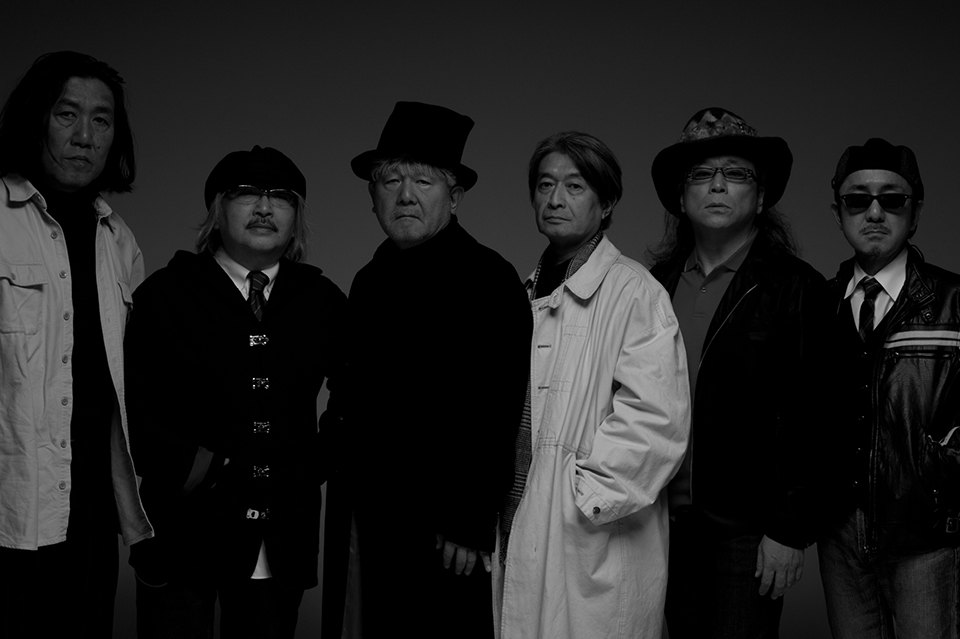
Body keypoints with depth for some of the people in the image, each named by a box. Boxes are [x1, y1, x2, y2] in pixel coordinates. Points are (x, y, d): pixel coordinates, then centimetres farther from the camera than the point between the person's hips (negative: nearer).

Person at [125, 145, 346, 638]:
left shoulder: (322, 301, 7)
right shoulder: (166, 293, 0)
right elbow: (127, 400, -4)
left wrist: (317, 463, 6)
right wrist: (181, 466, -13)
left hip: (285, 538, 3)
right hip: (183, 527, -2)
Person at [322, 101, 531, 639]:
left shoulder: (489, 279, -11)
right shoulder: (370, 281, 12)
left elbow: (497, 414, -16)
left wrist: (470, 528, -17)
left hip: (449, 536, -7)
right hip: (372, 524, 7)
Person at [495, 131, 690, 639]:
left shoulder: (633, 292, -10)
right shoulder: (527, 292, 13)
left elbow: (656, 418, -17)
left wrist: (586, 499, -14)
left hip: (594, 546, -6)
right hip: (517, 534, 6)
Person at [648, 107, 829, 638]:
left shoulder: (795, 286, -5)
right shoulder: (658, 282, 8)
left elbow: (810, 419, -9)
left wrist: (789, 531, -12)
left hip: (747, 529, -4)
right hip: (667, 520, 5)